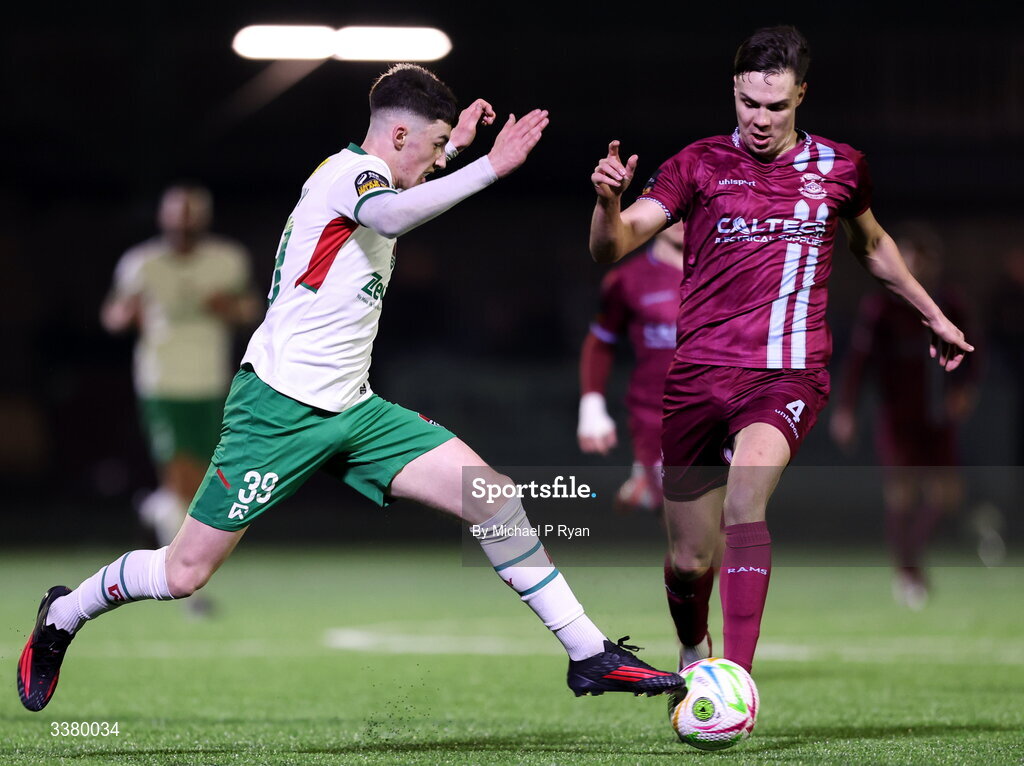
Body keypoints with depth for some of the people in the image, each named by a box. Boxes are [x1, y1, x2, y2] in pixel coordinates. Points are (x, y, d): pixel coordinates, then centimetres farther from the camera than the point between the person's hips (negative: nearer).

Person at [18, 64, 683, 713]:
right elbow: (390, 216, -39)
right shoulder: (349, 169, -12)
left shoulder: (370, 177, 16)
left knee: (494, 497, -8)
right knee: (185, 574, -2)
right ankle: (61, 618, 25)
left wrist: (455, 141, 41)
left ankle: (590, 654, -3)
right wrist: (488, 166, -41)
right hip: (281, 407, -9)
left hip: (352, 411, 9)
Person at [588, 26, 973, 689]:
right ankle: (693, 654, 38)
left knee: (745, 492, -31)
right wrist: (609, 203, -26)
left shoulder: (840, 168, 8)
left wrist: (932, 315, 34)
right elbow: (611, 248, -4)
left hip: (789, 374, -1)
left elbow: (873, 245, 29)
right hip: (700, 372, 1)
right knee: (689, 561, 4)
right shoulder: (699, 164, 3)